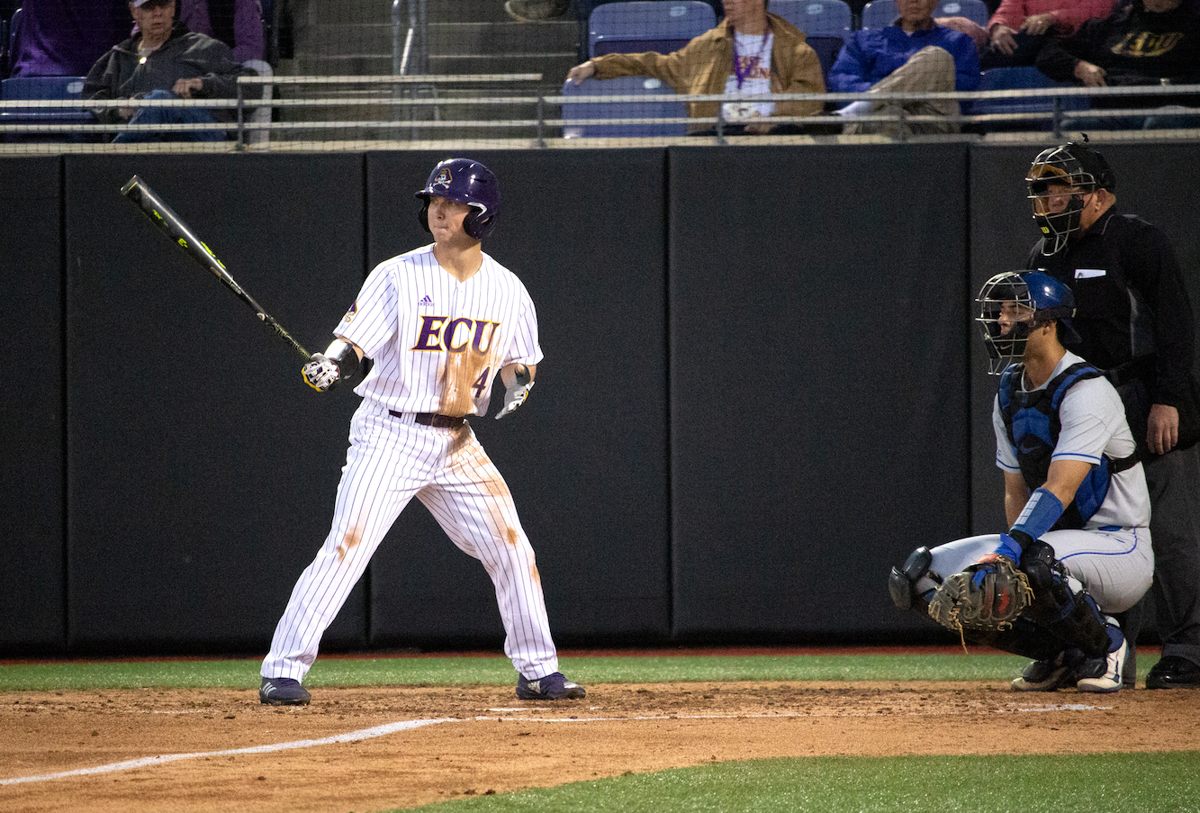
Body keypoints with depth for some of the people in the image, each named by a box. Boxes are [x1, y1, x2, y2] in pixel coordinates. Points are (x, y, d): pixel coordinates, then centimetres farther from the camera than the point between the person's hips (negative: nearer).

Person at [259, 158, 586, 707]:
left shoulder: (506, 289, 4)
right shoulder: (399, 276, -8)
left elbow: (519, 360, 17)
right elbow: (353, 341, -14)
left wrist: (517, 382, -6)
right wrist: (328, 365, -36)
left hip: (456, 444, 4)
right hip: (389, 434, -4)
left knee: (511, 548, 3)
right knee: (347, 545, -16)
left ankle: (537, 671, 19)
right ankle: (283, 670, -13)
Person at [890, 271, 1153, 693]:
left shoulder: (1086, 392, -19)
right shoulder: (1009, 394, 9)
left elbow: (1059, 490, -30)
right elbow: (1016, 491, 10)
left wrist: (1012, 548, -41)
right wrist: (1010, 548, -9)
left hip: (1120, 548, -8)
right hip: (1056, 541, 8)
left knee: (1033, 561, -41)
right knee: (916, 577, -5)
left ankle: (1105, 645, -10)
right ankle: (1055, 654, 3)